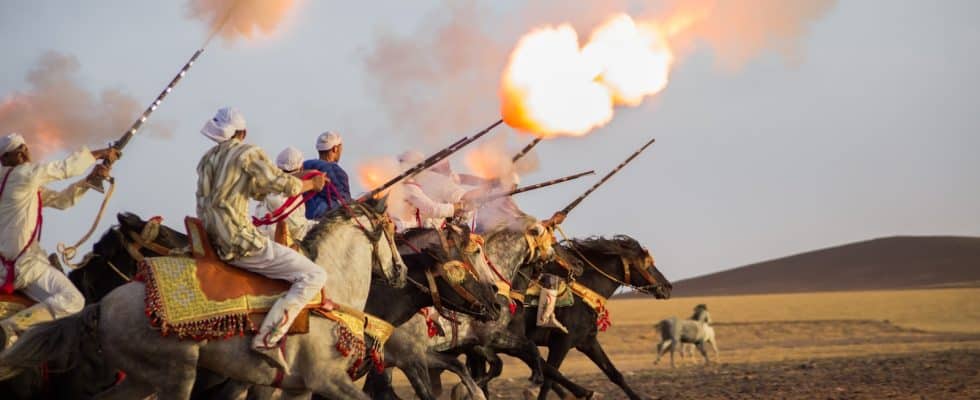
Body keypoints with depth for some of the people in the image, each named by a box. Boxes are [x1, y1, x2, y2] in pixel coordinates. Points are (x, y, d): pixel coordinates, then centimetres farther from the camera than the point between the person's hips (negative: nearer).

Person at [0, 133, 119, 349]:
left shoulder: (30, 185, 18)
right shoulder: (24, 174, -10)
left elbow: (61, 200, 19)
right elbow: (65, 168, -9)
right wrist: (99, 153, 4)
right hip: (24, 263, -10)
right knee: (73, 300, -22)